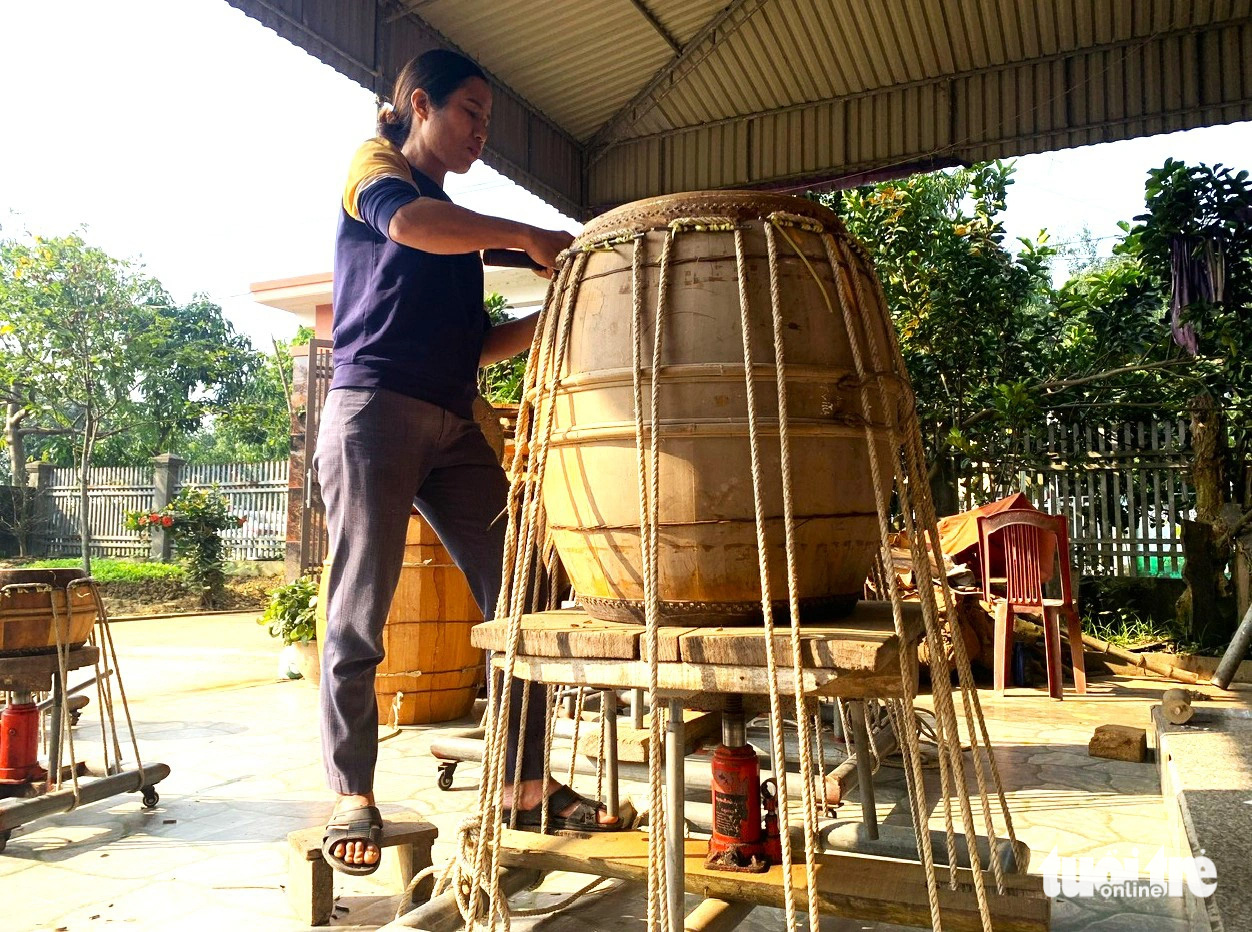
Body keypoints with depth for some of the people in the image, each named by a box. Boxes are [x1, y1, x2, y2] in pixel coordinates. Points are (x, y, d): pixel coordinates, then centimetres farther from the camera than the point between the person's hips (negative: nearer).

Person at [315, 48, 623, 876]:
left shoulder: (457, 228, 25)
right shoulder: (374, 168, 7)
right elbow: (406, 223, -20)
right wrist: (529, 237, -18)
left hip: (455, 425, 7)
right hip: (376, 409, -7)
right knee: (360, 614, -2)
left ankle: (527, 783, 8)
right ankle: (353, 795, 11)